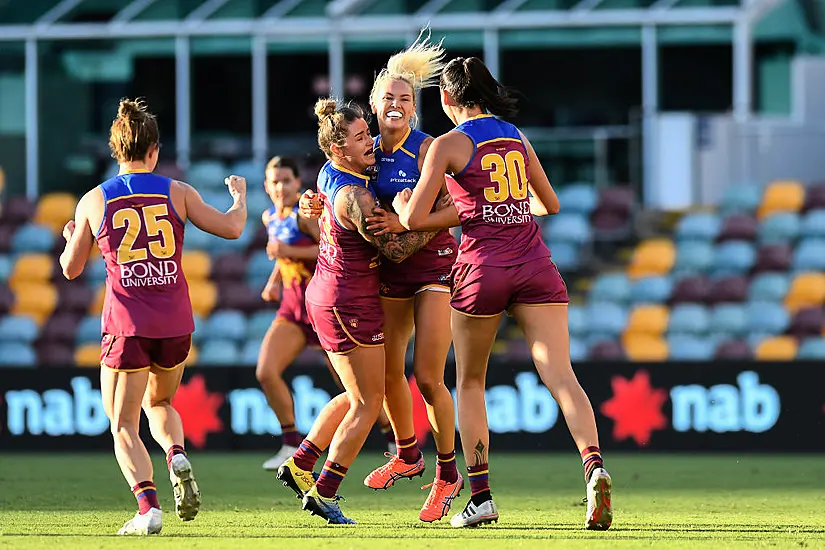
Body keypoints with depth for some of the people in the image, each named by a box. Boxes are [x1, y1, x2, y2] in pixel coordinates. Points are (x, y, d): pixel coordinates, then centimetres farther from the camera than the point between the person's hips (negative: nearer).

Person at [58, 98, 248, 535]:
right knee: (159, 402, 27)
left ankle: (148, 506, -15)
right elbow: (231, 228, 2)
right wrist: (240, 198, 23)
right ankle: (177, 457, -5)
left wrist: (71, 239, 29)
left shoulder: (93, 202, -1)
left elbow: (71, 268, 7)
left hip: (126, 325, -2)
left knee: (123, 423, 5)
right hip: (175, 325, 2)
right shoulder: (176, 192, 0)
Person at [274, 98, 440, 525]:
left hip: (324, 295, 9)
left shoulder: (329, 173, 2)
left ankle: (300, 464, 25)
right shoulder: (354, 197, -24)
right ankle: (324, 492, 3)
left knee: (356, 395, 22)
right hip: (351, 304, -9)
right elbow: (395, 249, -18)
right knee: (368, 402, 1)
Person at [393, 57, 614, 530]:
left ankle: (480, 495, 11)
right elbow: (550, 204, 26)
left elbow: (414, 220, -5)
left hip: (483, 267, -3)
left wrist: (401, 204, 18)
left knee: (470, 383, 15)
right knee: (561, 375, -8)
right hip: (536, 266, 3)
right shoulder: (518, 137, 13)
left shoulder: (448, 145, -2)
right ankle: (594, 465, -32)